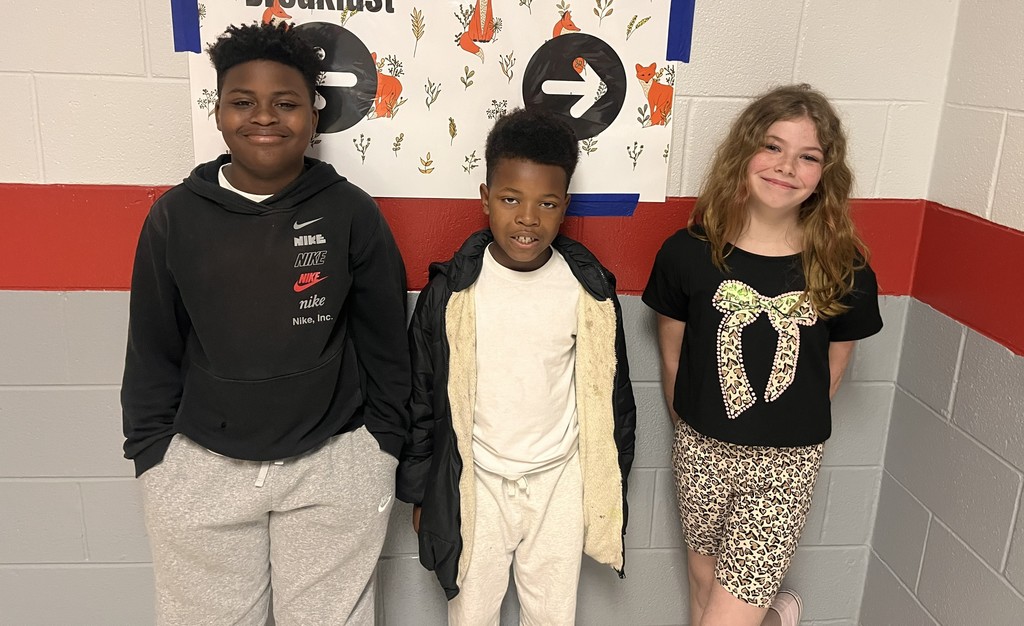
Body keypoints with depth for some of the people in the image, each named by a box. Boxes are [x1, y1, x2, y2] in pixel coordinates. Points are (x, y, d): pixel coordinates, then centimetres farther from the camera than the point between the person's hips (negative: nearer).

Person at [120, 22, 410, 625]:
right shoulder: (174, 217, -2)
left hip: (335, 464, -1)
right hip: (200, 468, 2)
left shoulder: (352, 213, -6)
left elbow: (385, 340, 1)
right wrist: (150, 452, 5)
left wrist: (386, 441, 3)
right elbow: (152, 349, 5)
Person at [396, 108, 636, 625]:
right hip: (475, 485, 0)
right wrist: (418, 493, 3)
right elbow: (420, 398, -1)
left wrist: (610, 488, 8)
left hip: (560, 483, 1)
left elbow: (613, 396, 3)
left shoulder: (591, 291, -8)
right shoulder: (450, 291, -11)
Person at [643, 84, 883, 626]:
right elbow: (672, 355, 2)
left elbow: (830, 374, 3)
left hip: (786, 466, -1)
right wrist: (695, 425, 10)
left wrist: (786, 434, 8)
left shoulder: (843, 270, -9)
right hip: (702, 454, 2)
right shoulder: (688, 252, -10)